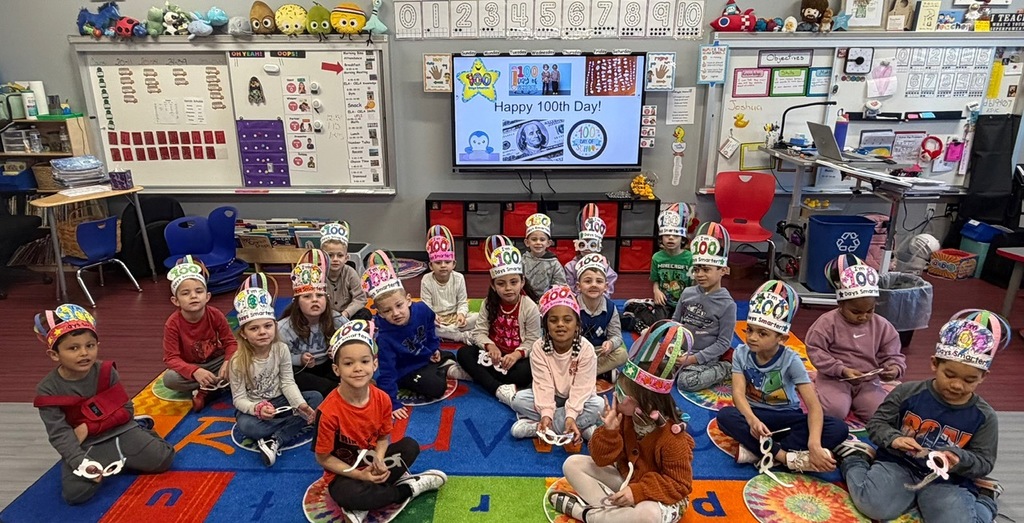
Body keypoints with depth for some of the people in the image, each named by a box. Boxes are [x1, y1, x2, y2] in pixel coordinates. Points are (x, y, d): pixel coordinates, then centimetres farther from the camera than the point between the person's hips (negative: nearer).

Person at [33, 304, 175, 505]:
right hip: (84, 446, 0)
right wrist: (82, 463, -27)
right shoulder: (48, 389, -12)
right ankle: (111, 461, 3)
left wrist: (88, 427, -15)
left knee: (163, 458, -14)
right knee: (74, 493, -24)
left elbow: (126, 410, -3)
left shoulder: (106, 372, -7)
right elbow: (59, 434, -14)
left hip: (119, 431, 1)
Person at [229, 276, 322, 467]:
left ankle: (275, 441, -26)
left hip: (279, 401, 3)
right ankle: (297, 422, -17)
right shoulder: (238, 361, -19)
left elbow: (287, 383, -11)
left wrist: (300, 405, -28)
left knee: (316, 398, -18)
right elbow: (238, 398, -16)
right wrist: (257, 408, -38)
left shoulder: (281, 349, -11)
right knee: (246, 425, -37)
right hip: (253, 406, -3)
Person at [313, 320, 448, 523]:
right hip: (343, 473, -5)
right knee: (348, 494, -36)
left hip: (372, 462, 5)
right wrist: (359, 475, -22)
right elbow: (323, 458, -15)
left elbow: (383, 438, 1)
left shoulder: (382, 399, -14)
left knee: (410, 446, -14)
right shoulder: (329, 412, -27)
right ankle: (409, 488, -12)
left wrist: (379, 460, -20)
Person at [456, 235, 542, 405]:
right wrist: (490, 346, -27)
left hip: (518, 356, -3)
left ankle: (479, 375, -24)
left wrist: (517, 354, -30)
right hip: (495, 353, 4)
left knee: (530, 370, -34)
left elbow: (532, 341, -13)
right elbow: (479, 332, -6)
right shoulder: (489, 304, -5)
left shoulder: (530, 307, -15)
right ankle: (499, 389, -35)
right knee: (463, 353, -20)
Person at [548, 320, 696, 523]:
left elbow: (679, 485, -19)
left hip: (658, 497, -6)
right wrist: (609, 430, -27)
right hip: (625, 481, 6)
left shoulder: (671, 436, -25)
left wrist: (638, 492, -29)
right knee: (572, 464, -5)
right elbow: (602, 460, -8)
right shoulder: (623, 416, -10)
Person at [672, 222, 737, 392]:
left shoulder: (727, 304, -12)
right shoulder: (687, 293, 1)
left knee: (686, 382, -28)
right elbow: (674, 322, 13)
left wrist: (694, 359, -19)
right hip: (681, 351, 4)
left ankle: (725, 369, -3)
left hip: (706, 357, -4)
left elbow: (723, 343, -12)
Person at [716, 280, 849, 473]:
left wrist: (814, 444, -38)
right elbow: (738, 393, -20)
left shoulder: (790, 360, -14)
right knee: (725, 416, -32)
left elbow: (813, 405, -21)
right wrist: (752, 420, -42)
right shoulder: (741, 353, -9)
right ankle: (786, 456, -29)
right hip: (755, 415, 0)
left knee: (839, 429, -25)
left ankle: (758, 450, -30)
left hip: (787, 418, 1)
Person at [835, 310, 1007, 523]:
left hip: (947, 480, 2)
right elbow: (877, 423, 2)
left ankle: (982, 499, 12)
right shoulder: (908, 392, -5)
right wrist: (893, 439, -20)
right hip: (898, 465, -2)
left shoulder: (984, 417, -1)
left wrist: (959, 459, -19)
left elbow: (984, 462, 3)